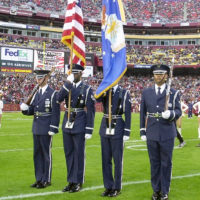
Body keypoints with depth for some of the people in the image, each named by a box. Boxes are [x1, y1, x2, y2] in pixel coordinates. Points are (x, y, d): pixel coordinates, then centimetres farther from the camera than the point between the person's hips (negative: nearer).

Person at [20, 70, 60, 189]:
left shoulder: (53, 94, -8)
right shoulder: (36, 94, 13)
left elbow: (56, 113, -12)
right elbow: (32, 110, 12)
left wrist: (53, 129, -16)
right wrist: (25, 108, -10)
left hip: (46, 129, -7)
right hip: (36, 128, 7)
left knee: (46, 154, 1)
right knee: (37, 154, 12)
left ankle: (46, 180, 11)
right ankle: (39, 179, 22)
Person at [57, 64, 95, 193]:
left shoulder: (87, 89, -4)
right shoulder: (67, 87, 10)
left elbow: (91, 110, -7)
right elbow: (59, 99, -8)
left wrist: (89, 130, -11)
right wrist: (68, 83, -15)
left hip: (79, 126, -5)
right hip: (67, 125, 5)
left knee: (79, 154, 1)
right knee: (69, 154, 11)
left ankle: (78, 182, 12)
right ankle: (71, 181, 21)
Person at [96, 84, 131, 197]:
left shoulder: (124, 93, -2)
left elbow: (128, 114, -4)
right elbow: (97, 99, -15)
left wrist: (127, 132, -8)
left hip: (117, 129, -4)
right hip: (105, 128, 4)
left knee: (117, 160, 3)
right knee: (106, 159, 8)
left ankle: (117, 188, 14)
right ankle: (108, 186, 18)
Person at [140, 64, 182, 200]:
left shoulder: (174, 93, 2)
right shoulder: (146, 92, 8)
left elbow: (178, 111, 0)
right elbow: (143, 113, 10)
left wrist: (171, 114, -23)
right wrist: (143, 132, 7)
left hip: (167, 135, -2)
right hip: (151, 135, 2)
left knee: (166, 163, 6)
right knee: (154, 163, 9)